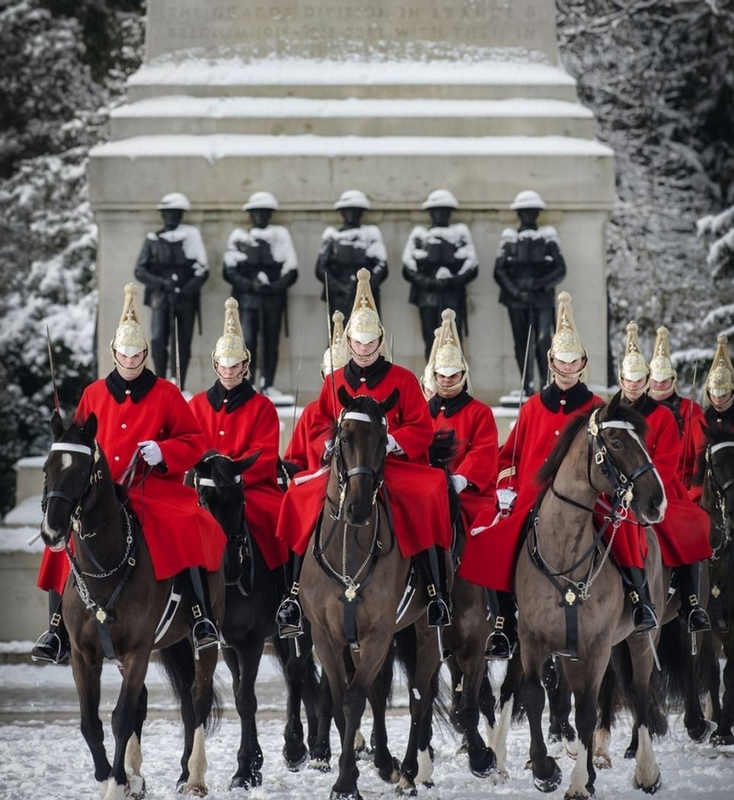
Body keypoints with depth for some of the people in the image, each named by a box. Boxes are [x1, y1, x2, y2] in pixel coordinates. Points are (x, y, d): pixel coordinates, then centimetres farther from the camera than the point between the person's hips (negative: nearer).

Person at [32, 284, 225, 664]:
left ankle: (202, 618, -27)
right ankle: (58, 632, -10)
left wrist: (163, 452, -14)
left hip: (156, 489, -3)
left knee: (183, 530, -32)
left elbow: (193, 441, 5)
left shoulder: (166, 395, 4)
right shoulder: (94, 394, 12)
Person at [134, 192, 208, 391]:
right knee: (158, 339, -17)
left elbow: (202, 270, 4)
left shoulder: (191, 235, 7)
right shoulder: (153, 240, 10)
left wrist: (185, 290, -10)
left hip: (186, 298, 0)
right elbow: (140, 271, 7)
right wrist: (161, 283, -10)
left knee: (182, 344, 0)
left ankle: (178, 387, 6)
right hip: (161, 297, 0)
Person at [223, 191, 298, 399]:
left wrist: (274, 287, -11)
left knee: (271, 343, 2)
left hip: (274, 297, 1)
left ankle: (268, 385, 7)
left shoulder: (280, 236, 8)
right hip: (247, 297, -1)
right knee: (247, 341, -9)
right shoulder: (239, 237, 7)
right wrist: (250, 285, -11)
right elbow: (229, 271, 3)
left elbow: (291, 271, 5)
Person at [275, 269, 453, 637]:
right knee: (302, 496, -21)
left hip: (394, 465, -3)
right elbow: (318, 428, 15)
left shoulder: (402, 380, 5)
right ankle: (296, 595, -16)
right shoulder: (334, 382, 13)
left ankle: (437, 593, -29)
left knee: (430, 491, -32)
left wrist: (389, 441, -17)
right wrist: (331, 445, -8)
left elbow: (421, 430, 1)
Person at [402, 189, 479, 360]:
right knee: (431, 344, 0)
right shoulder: (419, 235, 13)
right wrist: (428, 282, -10)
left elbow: (472, 266, 7)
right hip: (427, 296, 1)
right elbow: (408, 269, 5)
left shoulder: (460, 233, 13)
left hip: (452, 297, -1)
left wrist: (452, 281, -9)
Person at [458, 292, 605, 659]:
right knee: (491, 541, -19)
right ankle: (504, 628, -12)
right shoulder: (533, 407, 15)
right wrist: (505, 493, 5)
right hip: (528, 500, 3)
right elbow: (510, 454, 17)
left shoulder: (596, 410, 7)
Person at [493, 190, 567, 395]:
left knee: (543, 343, -12)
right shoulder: (509, 238, 9)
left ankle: (547, 384, -7)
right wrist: (515, 290, -11)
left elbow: (560, 269, 3)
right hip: (516, 300, 1)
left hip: (542, 299, -1)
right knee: (522, 344, 2)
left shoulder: (548, 237, 8)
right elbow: (499, 271, 3)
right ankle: (527, 387, 7)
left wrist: (539, 283, -11)